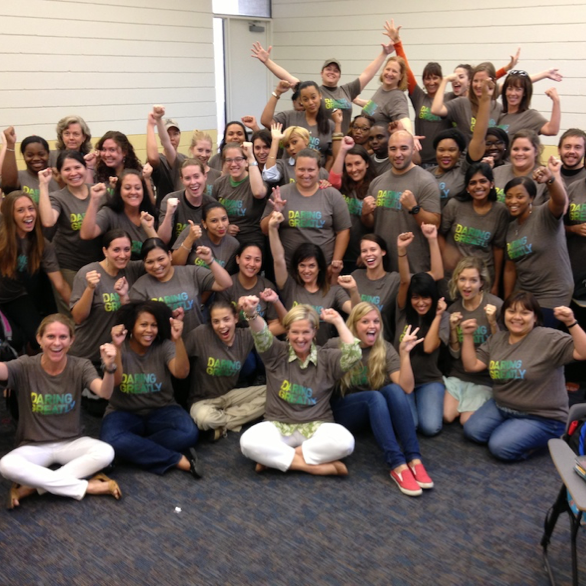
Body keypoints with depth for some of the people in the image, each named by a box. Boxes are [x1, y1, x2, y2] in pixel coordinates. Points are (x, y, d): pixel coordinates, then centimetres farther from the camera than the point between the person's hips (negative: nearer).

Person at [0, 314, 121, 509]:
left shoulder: (80, 367, -8)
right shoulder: (25, 367, -9)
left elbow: (105, 393, -27)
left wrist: (109, 368, -49)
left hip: (71, 442, 1)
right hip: (34, 446, -1)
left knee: (105, 453, -29)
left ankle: (30, 487, -21)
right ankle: (87, 486, -23)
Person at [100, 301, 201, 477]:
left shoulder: (164, 346, -6)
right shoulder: (119, 348, -6)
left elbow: (181, 373, -23)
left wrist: (178, 340, -38)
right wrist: (117, 347, -36)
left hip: (160, 411, 0)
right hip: (124, 413, 0)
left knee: (189, 433, -30)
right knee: (111, 440, -35)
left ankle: (134, 449, -19)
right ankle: (179, 460, -27)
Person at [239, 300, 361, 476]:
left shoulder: (327, 358, 5)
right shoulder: (276, 354, 3)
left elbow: (353, 355, -12)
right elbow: (262, 337, -17)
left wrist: (338, 321, -8)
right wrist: (252, 314, -38)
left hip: (316, 427, 0)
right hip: (278, 426, 0)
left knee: (345, 442, -32)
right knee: (248, 442, -31)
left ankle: (276, 458, -19)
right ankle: (318, 466, -24)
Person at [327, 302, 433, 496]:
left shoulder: (385, 349, -3)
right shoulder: (336, 346, -8)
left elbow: (406, 387, -15)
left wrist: (404, 352, -25)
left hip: (376, 411, 3)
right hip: (342, 411, -3)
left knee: (394, 390, -30)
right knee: (374, 396, -34)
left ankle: (414, 460, -37)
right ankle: (397, 466, -46)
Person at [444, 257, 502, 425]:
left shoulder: (496, 305, -14)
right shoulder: (453, 309, 1)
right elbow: (455, 354, 5)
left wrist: (493, 323, -26)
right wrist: (453, 329, -13)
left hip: (485, 377, -3)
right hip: (458, 374, 4)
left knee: (467, 421, -13)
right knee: (445, 416, -12)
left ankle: (485, 401, 17)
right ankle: (464, 401, 18)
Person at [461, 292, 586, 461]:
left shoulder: (548, 338, -17)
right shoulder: (496, 339, 3)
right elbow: (472, 366, 3)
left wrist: (571, 323, -38)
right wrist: (468, 336, -6)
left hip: (541, 418, -7)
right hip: (501, 407, 7)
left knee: (500, 447, -21)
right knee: (472, 431, -5)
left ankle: (546, 438, 5)